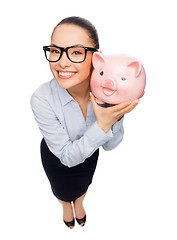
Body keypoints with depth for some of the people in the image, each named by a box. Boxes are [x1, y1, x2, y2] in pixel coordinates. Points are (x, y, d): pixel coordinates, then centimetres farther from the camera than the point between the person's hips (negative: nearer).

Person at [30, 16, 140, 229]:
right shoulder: (42, 100, -38)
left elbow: (110, 145, -19)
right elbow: (67, 156, -31)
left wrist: (116, 117, -39)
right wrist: (102, 125, -45)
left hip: (90, 154, 3)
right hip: (57, 159, -2)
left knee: (83, 185, 35)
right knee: (63, 191, 32)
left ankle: (79, 203, 72)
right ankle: (66, 206, 70)